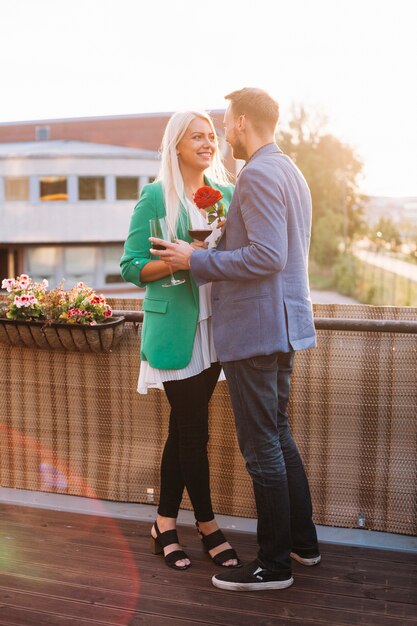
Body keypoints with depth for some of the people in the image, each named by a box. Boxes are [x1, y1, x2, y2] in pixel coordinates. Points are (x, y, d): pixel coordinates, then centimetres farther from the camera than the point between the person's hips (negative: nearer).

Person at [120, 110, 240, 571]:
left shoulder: (225, 194, 10)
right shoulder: (156, 196, -3)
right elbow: (131, 267, -5)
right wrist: (177, 262, -20)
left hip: (213, 324, 5)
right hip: (174, 327, -5)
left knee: (184, 427, 11)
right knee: (193, 429, 0)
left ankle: (165, 524, 24)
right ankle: (207, 527, 16)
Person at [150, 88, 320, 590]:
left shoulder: (257, 175, -16)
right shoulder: (290, 172, 15)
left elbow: (267, 257, -24)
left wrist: (197, 260, -16)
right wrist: (213, 250, 21)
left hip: (255, 329, -10)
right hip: (283, 326, 10)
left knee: (262, 448, 0)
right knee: (279, 436, 20)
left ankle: (274, 564, 13)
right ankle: (302, 542, 32)